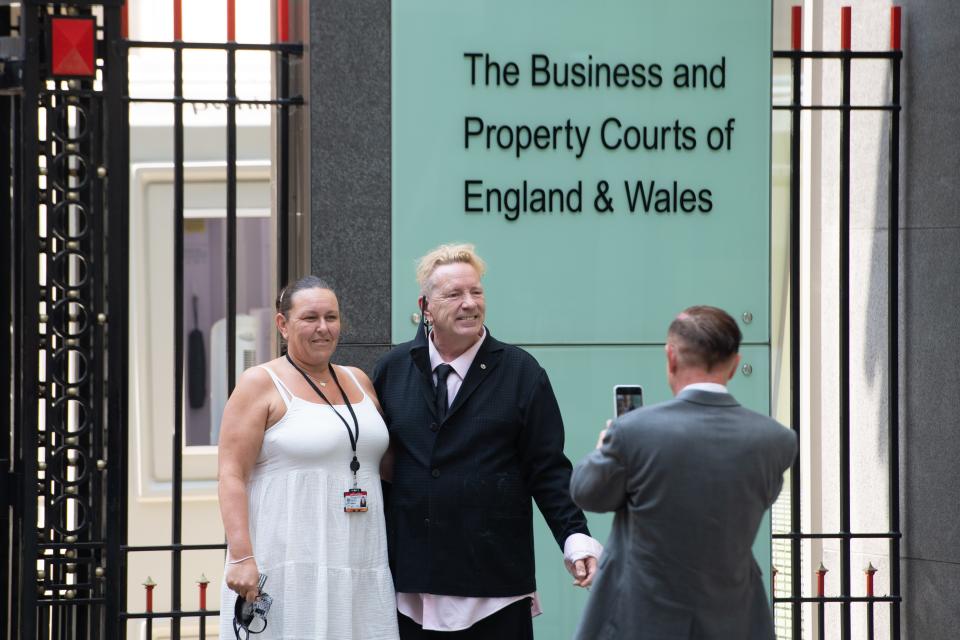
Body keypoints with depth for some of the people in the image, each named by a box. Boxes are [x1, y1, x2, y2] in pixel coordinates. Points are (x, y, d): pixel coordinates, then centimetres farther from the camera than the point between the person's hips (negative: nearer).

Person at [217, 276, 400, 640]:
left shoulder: (358, 381, 15)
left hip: (360, 566, 5)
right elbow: (232, 476, -9)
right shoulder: (260, 384, -2)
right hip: (288, 567, -5)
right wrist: (241, 556, -18)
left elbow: (390, 462, 25)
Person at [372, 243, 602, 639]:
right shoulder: (392, 370, 7)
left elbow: (548, 469, -1)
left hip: (495, 586, -2)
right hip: (410, 586, 2)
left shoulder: (521, 372, 1)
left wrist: (575, 537, -12)